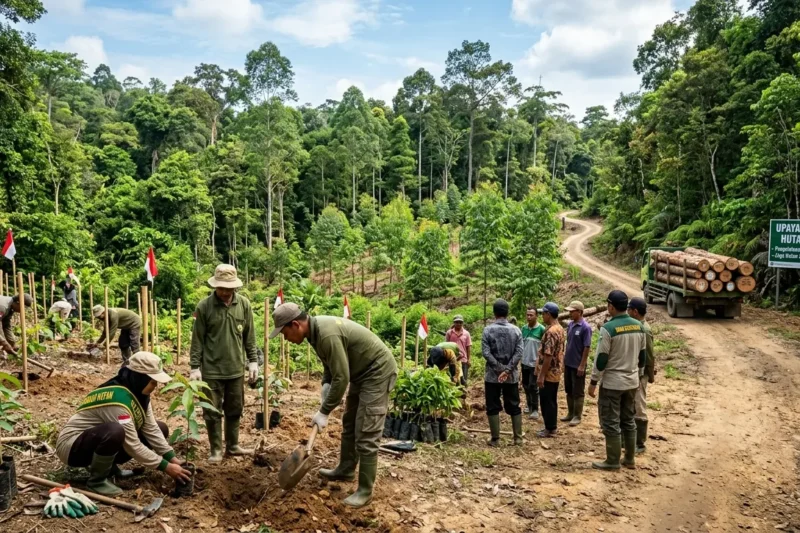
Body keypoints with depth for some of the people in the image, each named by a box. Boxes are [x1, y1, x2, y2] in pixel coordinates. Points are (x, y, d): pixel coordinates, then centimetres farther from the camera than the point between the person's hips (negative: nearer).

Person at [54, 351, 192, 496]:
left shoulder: (138, 393, -5)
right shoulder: (118, 398, -32)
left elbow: (151, 430, -6)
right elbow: (133, 446, -29)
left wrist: (173, 459, -14)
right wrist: (166, 467, -24)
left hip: (102, 438, 9)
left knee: (160, 428, 1)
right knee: (114, 431, -40)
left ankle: (108, 465, 7)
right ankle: (97, 480, -14)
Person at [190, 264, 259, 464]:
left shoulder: (244, 304, -2)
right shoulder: (204, 306, -9)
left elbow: (249, 336, 6)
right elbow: (197, 339, -5)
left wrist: (253, 361, 4)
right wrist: (195, 367, -8)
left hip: (236, 369, 3)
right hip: (211, 370, -3)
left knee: (235, 410, 15)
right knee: (212, 412, 7)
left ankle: (232, 445, 31)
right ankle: (216, 450, 21)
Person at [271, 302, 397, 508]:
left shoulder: (327, 334, -30)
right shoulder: (316, 330, 1)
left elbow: (341, 378, -27)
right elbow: (331, 363, 16)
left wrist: (324, 412, -18)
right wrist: (325, 384, -1)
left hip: (377, 372, -10)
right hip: (360, 372, 10)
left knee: (366, 435, -6)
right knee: (349, 424, 21)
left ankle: (365, 491, 5)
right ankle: (345, 470, 38)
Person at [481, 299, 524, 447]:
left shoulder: (488, 330, -6)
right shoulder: (516, 330, 0)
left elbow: (486, 352, -13)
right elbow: (519, 353, -7)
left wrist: (499, 370, -10)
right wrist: (507, 370, -9)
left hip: (492, 375, -2)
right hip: (512, 375, 2)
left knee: (493, 407, 6)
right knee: (514, 407, 11)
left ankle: (495, 439, 7)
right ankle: (518, 438, 14)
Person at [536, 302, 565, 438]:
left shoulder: (551, 332, -23)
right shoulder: (559, 329, 10)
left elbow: (548, 355, -25)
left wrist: (541, 375, -21)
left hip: (548, 373, -10)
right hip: (556, 372, 10)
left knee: (546, 401, 1)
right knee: (552, 400, 16)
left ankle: (550, 429, 9)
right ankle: (552, 426, 25)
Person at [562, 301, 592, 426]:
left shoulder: (585, 327, -17)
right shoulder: (570, 324, 5)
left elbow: (587, 347, -17)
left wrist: (582, 365, -17)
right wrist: (564, 358, 13)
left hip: (578, 365, -7)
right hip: (568, 363, 7)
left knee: (578, 392, 4)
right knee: (569, 390, 15)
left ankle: (577, 416, 14)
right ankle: (570, 413, 27)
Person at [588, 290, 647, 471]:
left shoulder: (608, 328, -18)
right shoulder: (638, 326, 3)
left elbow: (601, 359, -16)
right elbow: (642, 356, 11)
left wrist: (593, 382, -8)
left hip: (612, 383, -7)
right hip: (632, 381, 7)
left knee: (611, 423, 3)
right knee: (628, 421, 16)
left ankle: (613, 461, 9)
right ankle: (630, 459, 23)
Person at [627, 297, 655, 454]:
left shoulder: (644, 330, -20)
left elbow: (650, 356, -17)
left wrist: (651, 376, -12)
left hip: (639, 375, -9)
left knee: (639, 410, 0)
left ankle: (640, 444, 9)